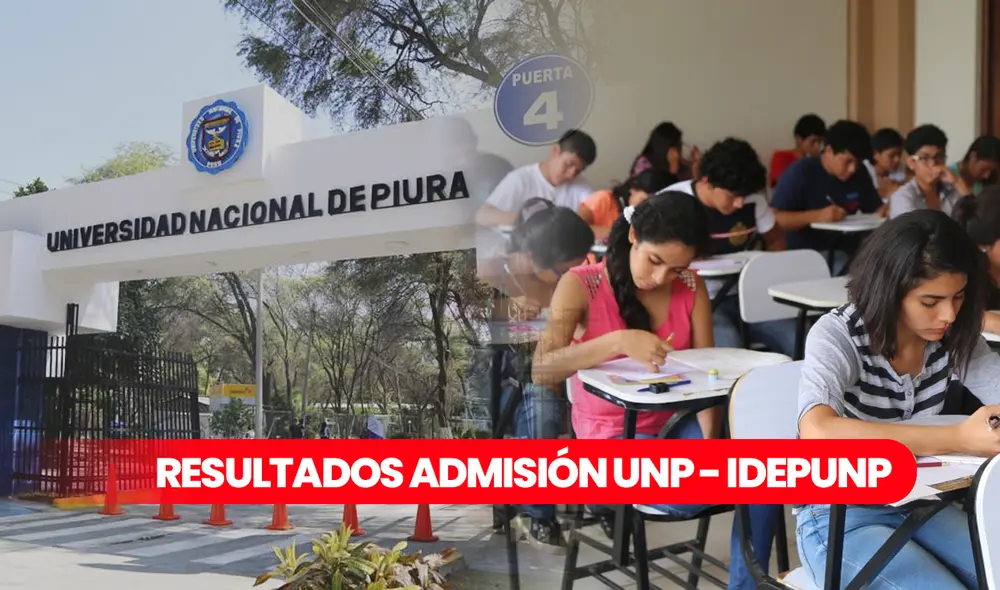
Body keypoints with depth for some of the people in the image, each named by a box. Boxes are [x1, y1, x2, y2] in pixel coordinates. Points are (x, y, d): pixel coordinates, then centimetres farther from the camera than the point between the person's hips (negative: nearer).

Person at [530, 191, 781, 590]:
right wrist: (619, 341, -38)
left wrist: (711, 444, -20)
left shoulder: (691, 288, 1)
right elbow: (542, 370, -25)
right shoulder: (581, 286, -13)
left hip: (676, 423, 5)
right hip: (613, 434, -5)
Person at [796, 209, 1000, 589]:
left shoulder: (951, 338, -6)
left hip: (917, 507, 6)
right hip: (839, 519, -6)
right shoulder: (838, 335, -22)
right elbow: (817, 431, -39)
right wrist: (958, 439, -42)